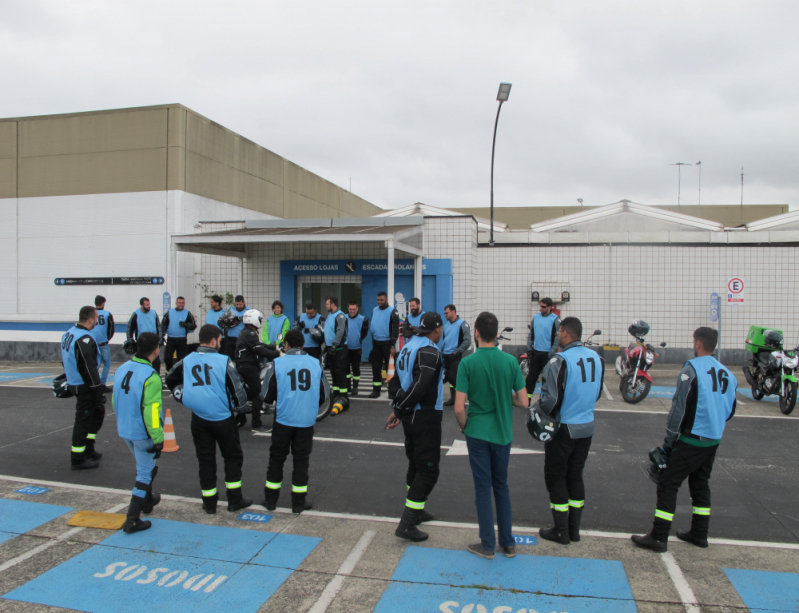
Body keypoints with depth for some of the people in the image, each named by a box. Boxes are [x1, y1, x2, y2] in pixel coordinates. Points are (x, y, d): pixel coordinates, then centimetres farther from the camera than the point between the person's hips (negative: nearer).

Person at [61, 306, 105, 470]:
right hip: (84, 387, -10)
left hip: (74, 382, 10)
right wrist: (98, 390, -19)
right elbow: (89, 368, -24)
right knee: (83, 420, -1)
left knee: (98, 411, 20)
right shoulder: (84, 340, -23)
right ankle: (78, 459, 9)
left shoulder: (68, 334, 9)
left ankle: (88, 449, 28)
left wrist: (70, 379, 27)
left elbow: (65, 361, 19)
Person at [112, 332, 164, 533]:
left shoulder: (121, 369, 0)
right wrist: (158, 439, -17)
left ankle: (147, 501, 46)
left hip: (124, 431, 8)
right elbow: (151, 410, -24)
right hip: (143, 434, -8)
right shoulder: (151, 377, -24)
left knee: (143, 466, 28)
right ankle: (132, 520, 6)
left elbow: (115, 400, 9)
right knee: (145, 473, 5)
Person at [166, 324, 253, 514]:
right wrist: (240, 407, 7)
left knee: (205, 459, 13)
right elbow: (237, 389, -11)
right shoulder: (224, 361, -14)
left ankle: (209, 503, 20)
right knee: (233, 457, 13)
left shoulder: (186, 361, -1)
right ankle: (235, 500, 17)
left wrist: (183, 397, 23)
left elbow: (170, 380, 16)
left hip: (198, 419, 4)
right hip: (223, 419, -4)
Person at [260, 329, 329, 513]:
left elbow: (266, 396, -6)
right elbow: (324, 395, 6)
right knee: (301, 460, 13)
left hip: (283, 420, -1)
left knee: (277, 458, 15)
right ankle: (299, 502, 20)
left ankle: (270, 500, 26)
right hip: (307, 421, 1)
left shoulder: (277, 364, -9)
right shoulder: (316, 363, -1)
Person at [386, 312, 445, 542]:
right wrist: (398, 411, -15)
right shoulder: (429, 352, -18)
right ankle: (407, 524, -3)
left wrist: (399, 407, 0)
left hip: (410, 415, 9)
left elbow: (395, 382, 9)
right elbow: (419, 386, -25)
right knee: (428, 469, -3)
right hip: (426, 417, -9)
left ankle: (416, 511, 34)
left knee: (415, 464, 21)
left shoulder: (407, 348, 9)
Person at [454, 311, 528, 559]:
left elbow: (459, 408, -16)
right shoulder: (510, 361, -6)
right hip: (503, 433, 3)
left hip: (478, 433, -3)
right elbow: (523, 401, -3)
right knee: (502, 486, 18)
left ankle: (488, 545, 18)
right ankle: (508, 543, 26)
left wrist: (464, 426, 3)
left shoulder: (467, 363, -14)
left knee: (483, 487, 8)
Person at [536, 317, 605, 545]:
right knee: (575, 475, 18)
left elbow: (551, 399, -21)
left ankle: (561, 531, 15)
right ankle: (574, 529, 25)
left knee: (555, 477, 7)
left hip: (563, 428, -6)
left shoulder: (560, 361, -21)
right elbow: (597, 393, 12)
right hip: (587, 427, 7)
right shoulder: (597, 358, 1)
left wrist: (539, 411, -2)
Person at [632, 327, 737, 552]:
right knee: (700, 483, 20)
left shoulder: (692, 369, -15)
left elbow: (679, 407, -16)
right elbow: (730, 411, 14)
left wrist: (668, 441, -10)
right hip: (714, 441, 7)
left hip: (691, 439, -7)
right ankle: (699, 533, 29)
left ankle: (658, 537, -2)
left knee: (668, 484, -3)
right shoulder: (727, 373, 6)